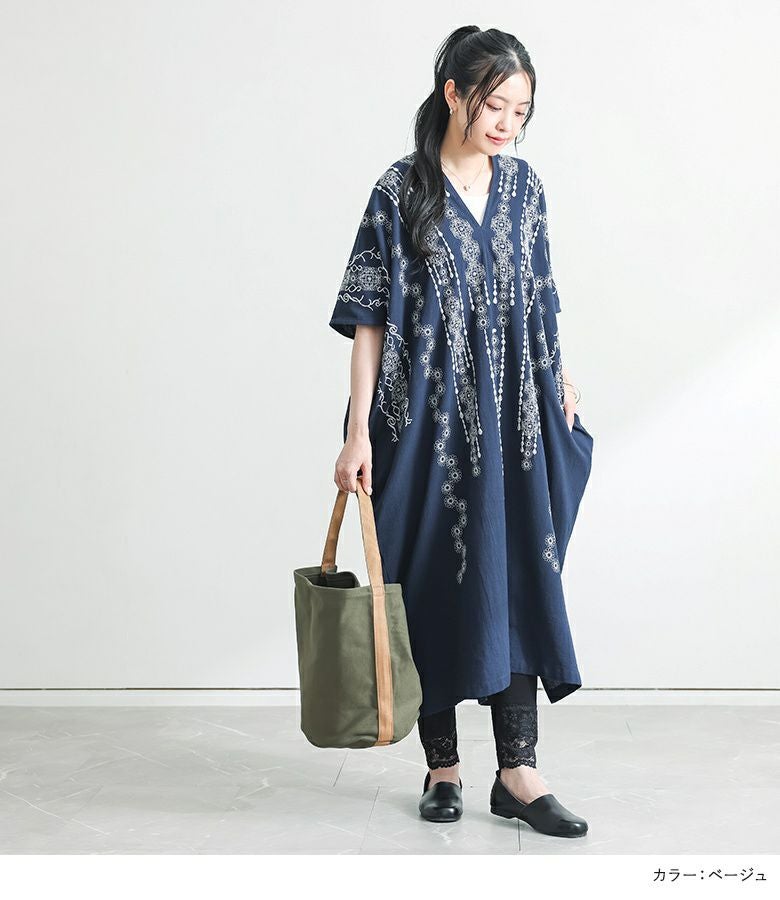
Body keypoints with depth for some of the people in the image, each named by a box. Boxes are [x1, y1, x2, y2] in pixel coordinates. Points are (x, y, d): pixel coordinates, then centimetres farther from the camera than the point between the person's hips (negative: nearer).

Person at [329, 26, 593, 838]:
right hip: (426, 419, -4)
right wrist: (359, 431, -13)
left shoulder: (523, 184, 8)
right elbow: (369, 319, -8)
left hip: (511, 417, 4)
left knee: (518, 580, 1)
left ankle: (517, 772, 7)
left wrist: (559, 379, 17)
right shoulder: (401, 191, -5)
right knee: (434, 587, 4)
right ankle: (441, 765, 19)